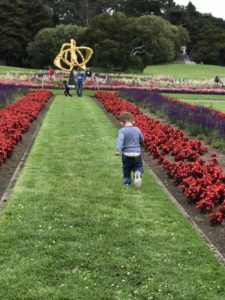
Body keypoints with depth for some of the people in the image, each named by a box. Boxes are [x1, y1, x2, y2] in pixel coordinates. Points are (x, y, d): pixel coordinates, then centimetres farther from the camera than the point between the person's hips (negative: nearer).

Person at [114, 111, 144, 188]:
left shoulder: (122, 130, -10)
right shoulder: (137, 130, 3)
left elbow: (120, 140, -27)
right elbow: (142, 141, 16)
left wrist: (118, 150, -36)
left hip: (126, 154, -2)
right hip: (137, 153, 2)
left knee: (126, 169, 17)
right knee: (138, 167, 17)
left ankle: (127, 183, 21)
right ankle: (138, 173, -14)